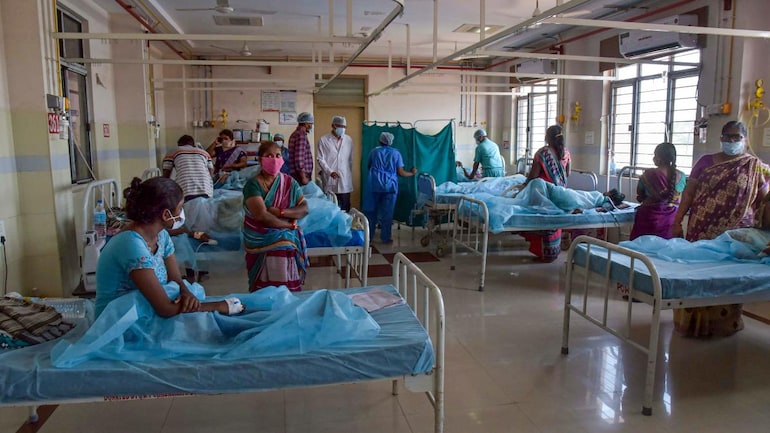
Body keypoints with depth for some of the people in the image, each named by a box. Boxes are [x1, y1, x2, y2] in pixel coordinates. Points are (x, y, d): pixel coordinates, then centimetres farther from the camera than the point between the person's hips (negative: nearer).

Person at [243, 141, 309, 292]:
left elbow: (304, 209, 0)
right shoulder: (253, 184, -5)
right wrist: (289, 225, -10)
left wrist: (280, 212, -14)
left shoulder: (290, 182, 8)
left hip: (288, 235, 3)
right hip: (261, 238, -3)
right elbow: (261, 215, -15)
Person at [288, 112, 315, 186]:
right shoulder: (301, 135, -14)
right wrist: (303, 177, -20)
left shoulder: (295, 134, 17)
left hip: (295, 174, 10)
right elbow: (299, 157, -22)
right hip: (301, 175, -10)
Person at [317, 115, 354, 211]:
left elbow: (350, 159, 13)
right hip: (330, 182, -2)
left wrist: (350, 174, 14)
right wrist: (330, 172, -16)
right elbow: (321, 160, -3)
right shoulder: (323, 140, 1)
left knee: (345, 209, 2)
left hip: (345, 182, 2)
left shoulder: (349, 140, 8)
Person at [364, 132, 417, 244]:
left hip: (375, 185, 1)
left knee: (371, 211, 9)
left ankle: (368, 236, 13)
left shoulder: (374, 151, 5)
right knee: (387, 213, 3)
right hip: (390, 186, -1)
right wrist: (412, 173, 18)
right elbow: (401, 172, 0)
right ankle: (386, 238, 7)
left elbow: (369, 167, 19)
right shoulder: (396, 153, 2)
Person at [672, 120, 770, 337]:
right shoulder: (705, 161, 8)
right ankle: (694, 320, 20)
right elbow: (689, 192, 7)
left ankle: (724, 322, 20)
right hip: (701, 231, 2)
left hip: (734, 237, -2)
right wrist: (677, 221, 1)